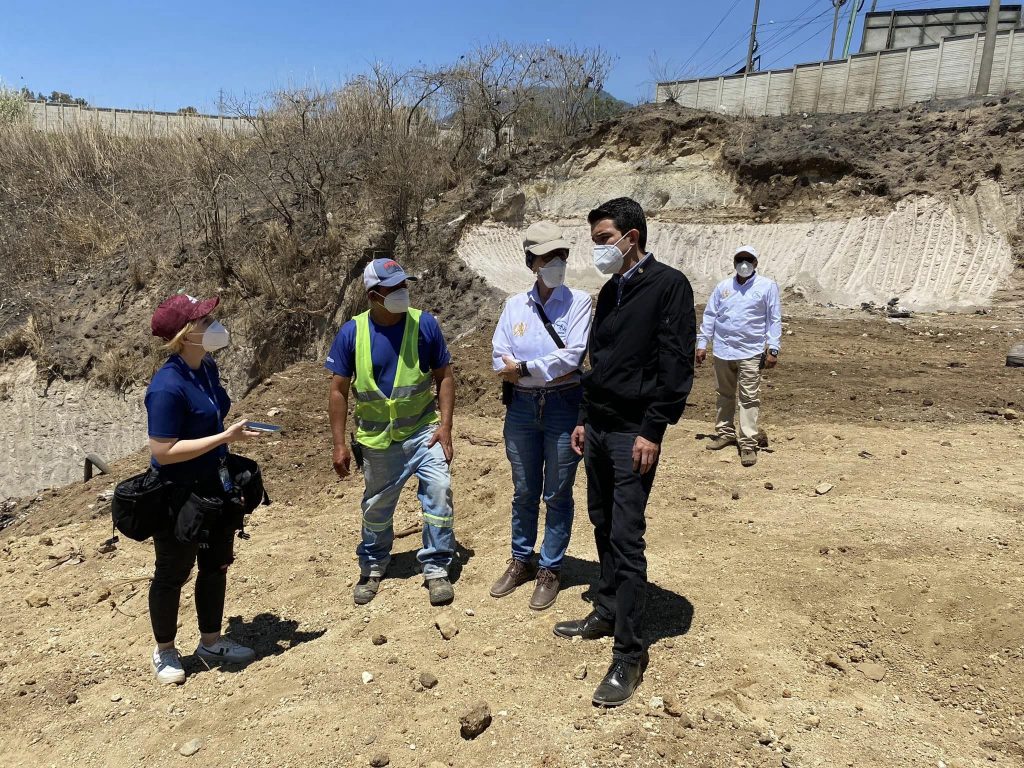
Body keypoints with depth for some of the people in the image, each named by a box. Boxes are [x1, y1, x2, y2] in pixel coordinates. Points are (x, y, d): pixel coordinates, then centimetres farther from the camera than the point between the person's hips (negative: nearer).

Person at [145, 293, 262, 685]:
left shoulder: (207, 367, -2)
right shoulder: (168, 386, -27)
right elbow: (162, 451, -27)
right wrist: (225, 437, -28)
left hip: (213, 487, 8)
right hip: (176, 496, -8)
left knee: (216, 565, 19)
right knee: (173, 574, 12)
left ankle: (211, 641, 38)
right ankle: (164, 650, 35)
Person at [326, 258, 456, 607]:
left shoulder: (424, 324, -9)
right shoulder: (351, 333, -10)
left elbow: (444, 377, -2)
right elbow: (338, 391, -3)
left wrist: (445, 426, -10)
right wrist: (340, 444, -6)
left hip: (423, 430, 0)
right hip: (377, 438, 0)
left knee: (439, 490, -13)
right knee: (377, 507, 15)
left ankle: (436, 569, 7)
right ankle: (372, 568, 39)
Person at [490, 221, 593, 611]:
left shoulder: (578, 301, -4)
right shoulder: (514, 305, 6)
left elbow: (571, 357, -16)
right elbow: (499, 360, -4)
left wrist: (523, 367, -11)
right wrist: (550, 370, -13)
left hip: (563, 406, -3)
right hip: (521, 407, 3)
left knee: (557, 494, 8)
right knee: (524, 492, 16)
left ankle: (550, 570, 24)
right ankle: (521, 561, 34)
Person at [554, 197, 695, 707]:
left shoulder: (668, 285, -10)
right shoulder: (609, 291, 14)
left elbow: (675, 364, -15)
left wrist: (653, 431, -19)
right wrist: (584, 419, 16)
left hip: (634, 433, -8)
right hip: (597, 429, 8)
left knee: (626, 539, -6)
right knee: (603, 528, 15)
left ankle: (629, 655, 5)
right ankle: (607, 613, 31)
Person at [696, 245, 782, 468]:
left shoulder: (767, 286, -1)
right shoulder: (722, 287, 9)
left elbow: (774, 320, -2)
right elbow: (710, 316, 10)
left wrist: (773, 349, -8)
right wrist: (702, 344, 6)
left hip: (750, 353, -4)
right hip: (722, 351, 4)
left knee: (749, 398, -4)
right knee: (725, 395, 15)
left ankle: (748, 444, -1)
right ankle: (725, 433, 29)